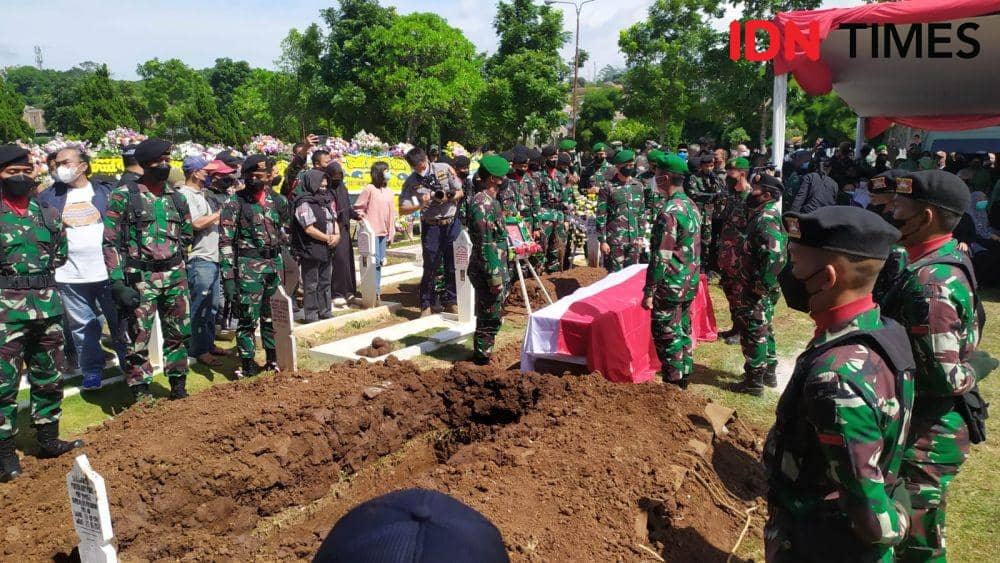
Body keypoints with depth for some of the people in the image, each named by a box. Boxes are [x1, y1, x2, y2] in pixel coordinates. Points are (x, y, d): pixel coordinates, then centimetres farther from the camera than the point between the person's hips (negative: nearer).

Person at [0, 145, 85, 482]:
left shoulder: (45, 211, 8)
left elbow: (60, 251, 20)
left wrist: (41, 275, 9)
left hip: (47, 303, 5)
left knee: (49, 377, 14)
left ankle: (49, 440, 27)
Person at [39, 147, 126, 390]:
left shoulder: (106, 192, 1)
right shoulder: (49, 196, 6)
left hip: (107, 271, -1)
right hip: (70, 276, 2)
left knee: (120, 321, 8)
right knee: (82, 326, 9)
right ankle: (92, 370, 22)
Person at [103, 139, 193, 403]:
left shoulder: (177, 197, 8)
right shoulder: (124, 196, -6)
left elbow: (187, 235, 21)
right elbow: (111, 243, -8)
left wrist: (170, 255, 8)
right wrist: (118, 283, -13)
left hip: (174, 275, 5)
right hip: (140, 278, -5)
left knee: (179, 334, 13)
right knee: (137, 338, 0)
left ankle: (178, 387, 28)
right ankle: (141, 395, 12)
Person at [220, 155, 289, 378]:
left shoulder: (278, 201, 8)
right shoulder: (235, 203, -6)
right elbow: (226, 241, -9)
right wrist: (228, 275, -15)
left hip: (275, 264, 5)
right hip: (249, 267, -4)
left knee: (273, 315, 14)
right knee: (248, 317, -1)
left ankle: (273, 359, 28)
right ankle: (247, 366, 10)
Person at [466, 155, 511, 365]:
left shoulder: (492, 201, 13)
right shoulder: (482, 203, -18)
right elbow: (485, 244, -22)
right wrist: (494, 277, -22)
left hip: (497, 270, 10)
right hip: (488, 271, -10)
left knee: (493, 318, 18)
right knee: (490, 319, -1)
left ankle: (483, 353, 29)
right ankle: (482, 358, 10)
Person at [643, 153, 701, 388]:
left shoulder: (669, 212, -21)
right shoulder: (691, 206, 8)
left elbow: (660, 258, -22)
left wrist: (649, 292, -17)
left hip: (670, 287, -9)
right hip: (689, 284, 9)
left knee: (667, 338, 2)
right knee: (683, 332, 18)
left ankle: (673, 384, 9)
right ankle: (684, 377, 29)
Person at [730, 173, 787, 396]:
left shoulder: (766, 221, -22)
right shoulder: (763, 215, 11)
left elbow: (774, 257, -31)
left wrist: (761, 287, -25)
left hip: (760, 288, -10)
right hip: (758, 284, 10)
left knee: (753, 331, -2)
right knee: (764, 329, 19)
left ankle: (754, 381, 8)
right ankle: (769, 372, 32)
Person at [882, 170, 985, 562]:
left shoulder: (929, 282, -28)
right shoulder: (952, 258, 4)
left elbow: (944, 377, -29)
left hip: (925, 434, -10)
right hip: (930, 425, 10)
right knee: (919, 531, 27)